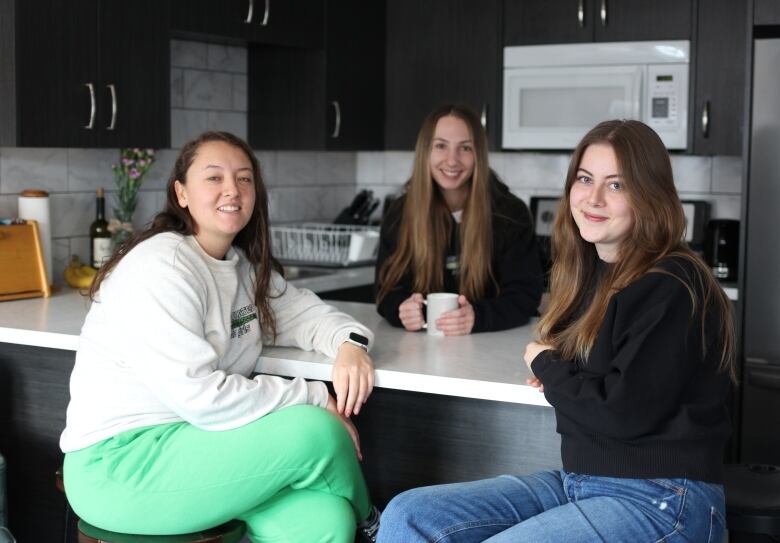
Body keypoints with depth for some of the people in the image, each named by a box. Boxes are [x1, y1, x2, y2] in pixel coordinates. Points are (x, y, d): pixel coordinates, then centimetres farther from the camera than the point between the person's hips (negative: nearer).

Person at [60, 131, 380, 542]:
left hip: (188, 444, 7)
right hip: (117, 466, -7)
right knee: (317, 432, -20)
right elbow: (201, 397, -22)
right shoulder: (161, 266, -16)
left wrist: (349, 343, -9)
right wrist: (315, 400, -16)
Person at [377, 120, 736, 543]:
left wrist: (545, 365, -5)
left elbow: (625, 412, -21)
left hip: (659, 502, -8)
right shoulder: (591, 271, 11)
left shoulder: (672, 289, -15)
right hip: (577, 480, 8)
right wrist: (557, 371, 4)